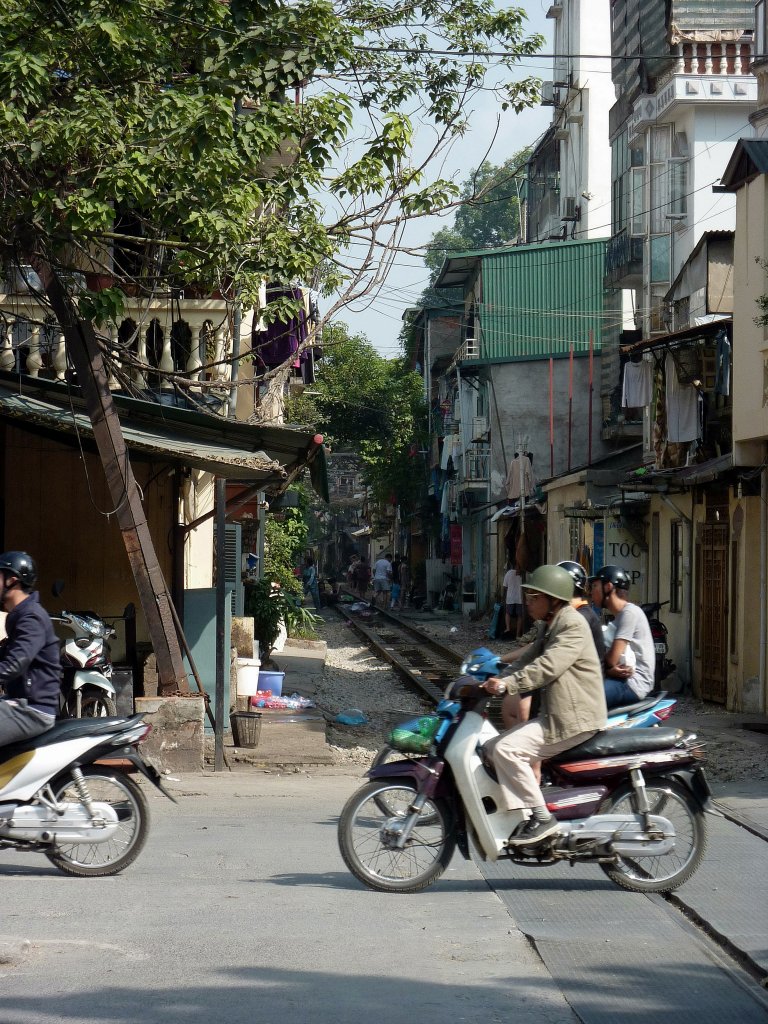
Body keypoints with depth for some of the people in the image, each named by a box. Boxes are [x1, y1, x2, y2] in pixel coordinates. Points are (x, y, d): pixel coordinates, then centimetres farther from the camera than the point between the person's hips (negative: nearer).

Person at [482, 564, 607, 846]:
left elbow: (547, 667, -26)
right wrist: (496, 678, 0)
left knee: (507, 749, -23)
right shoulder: (550, 626, 20)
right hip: (554, 715, 11)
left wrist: (507, 684, -33)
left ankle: (541, 817, -21)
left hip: (575, 719, -11)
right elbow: (528, 660, 15)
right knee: (491, 749, 8)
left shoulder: (572, 624, -13)